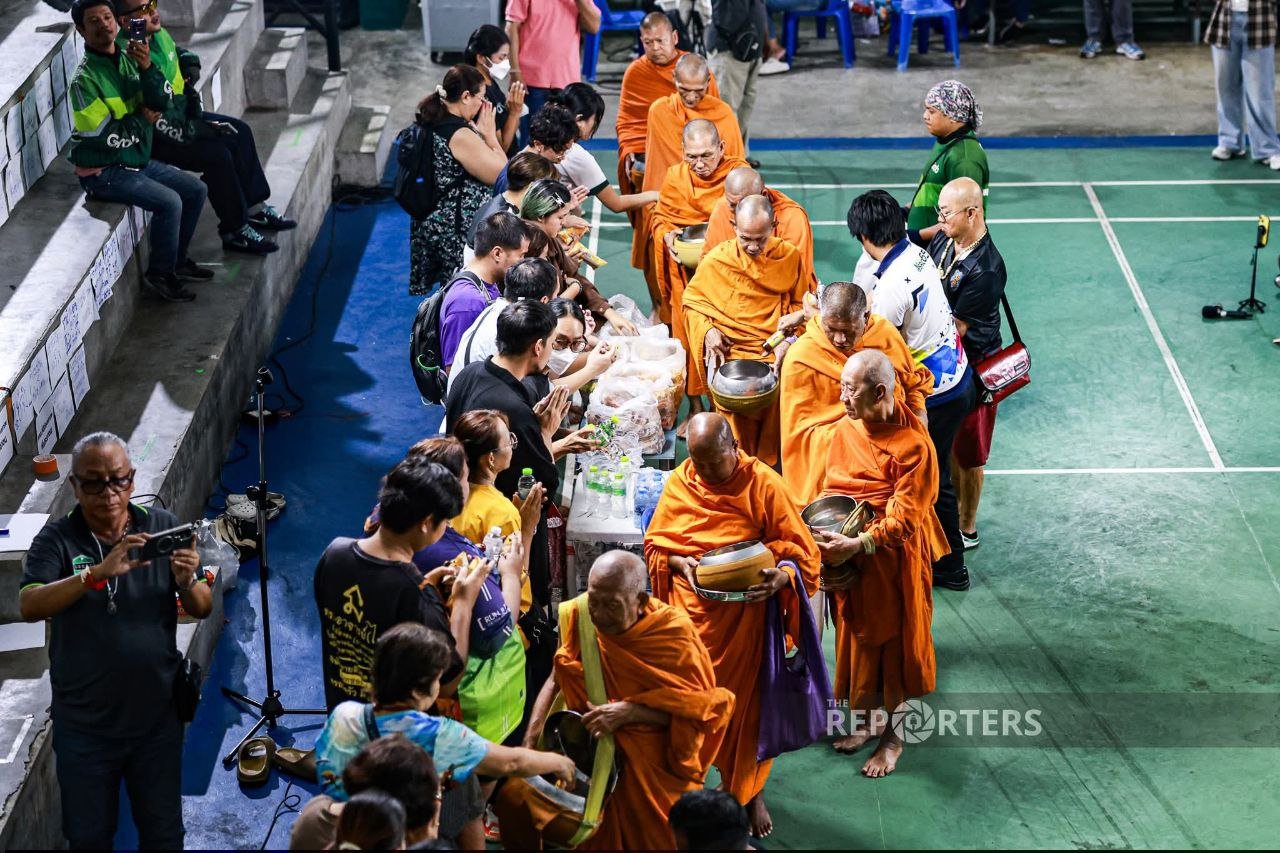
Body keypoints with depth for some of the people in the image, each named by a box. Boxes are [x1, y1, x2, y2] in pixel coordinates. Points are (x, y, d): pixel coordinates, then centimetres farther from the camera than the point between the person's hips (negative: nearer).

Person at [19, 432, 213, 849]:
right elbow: (28, 606, -24)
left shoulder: (162, 527, -3)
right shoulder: (57, 539, -8)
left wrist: (187, 581, -26)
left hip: (157, 717, 1)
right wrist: (97, 574, -37)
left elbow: (203, 609, -2)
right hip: (84, 724, -1)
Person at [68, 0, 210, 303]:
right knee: (169, 202, -23)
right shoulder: (84, 80, -20)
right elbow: (105, 136, -24)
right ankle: (159, 276, -8)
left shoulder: (128, 59, 2)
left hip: (138, 160, 8)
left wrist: (147, 68, -22)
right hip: (104, 172, -8)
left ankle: (176, 260, 20)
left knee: (196, 190, 7)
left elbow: (161, 103, -5)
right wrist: (143, 120, -9)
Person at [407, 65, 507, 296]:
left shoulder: (432, 123, 5)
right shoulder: (461, 136, -23)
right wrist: (489, 135, -8)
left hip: (433, 223, 10)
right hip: (458, 232, -10)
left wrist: (479, 133, 5)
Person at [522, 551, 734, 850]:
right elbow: (558, 678, 5)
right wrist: (533, 732, -8)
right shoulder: (579, 617, -8)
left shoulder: (673, 631, -16)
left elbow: (695, 707, -13)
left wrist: (629, 712, -24)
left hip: (656, 757, -3)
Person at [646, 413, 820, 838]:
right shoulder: (679, 483, -2)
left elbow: (801, 553, -11)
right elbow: (655, 544, 6)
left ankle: (750, 792, 28)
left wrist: (781, 576, -32)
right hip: (692, 611, 2)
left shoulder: (764, 484, -12)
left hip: (746, 611, -2)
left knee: (747, 702, 7)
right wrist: (680, 564, -15)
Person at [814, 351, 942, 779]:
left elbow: (904, 518, -21)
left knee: (893, 643, 8)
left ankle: (893, 736, 23)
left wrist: (858, 544, -28)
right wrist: (823, 527, -4)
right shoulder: (846, 429, -2)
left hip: (892, 561, -6)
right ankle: (863, 720, 36)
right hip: (849, 555, 6)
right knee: (856, 635, 18)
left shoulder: (913, 445, -22)